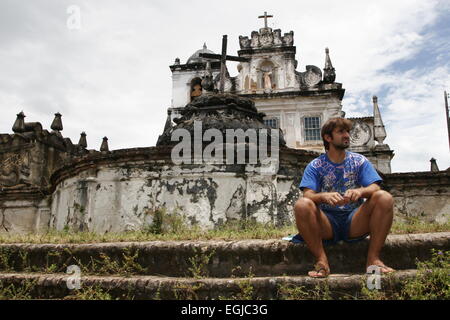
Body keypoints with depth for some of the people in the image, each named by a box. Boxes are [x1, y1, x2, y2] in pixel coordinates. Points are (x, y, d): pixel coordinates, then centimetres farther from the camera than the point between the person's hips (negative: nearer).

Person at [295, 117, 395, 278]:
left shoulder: (360, 161, 10)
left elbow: (375, 188, -4)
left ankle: (373, 258, -17)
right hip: (327, 223, -1)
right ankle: (321, 260, -21)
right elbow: (308, 195, -11)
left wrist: (360, 191, -28)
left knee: (385, 198, -23)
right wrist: (325, 196, -34)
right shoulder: (315, 166, 4)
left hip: (355, 222, 2)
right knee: (301, 205, -31)